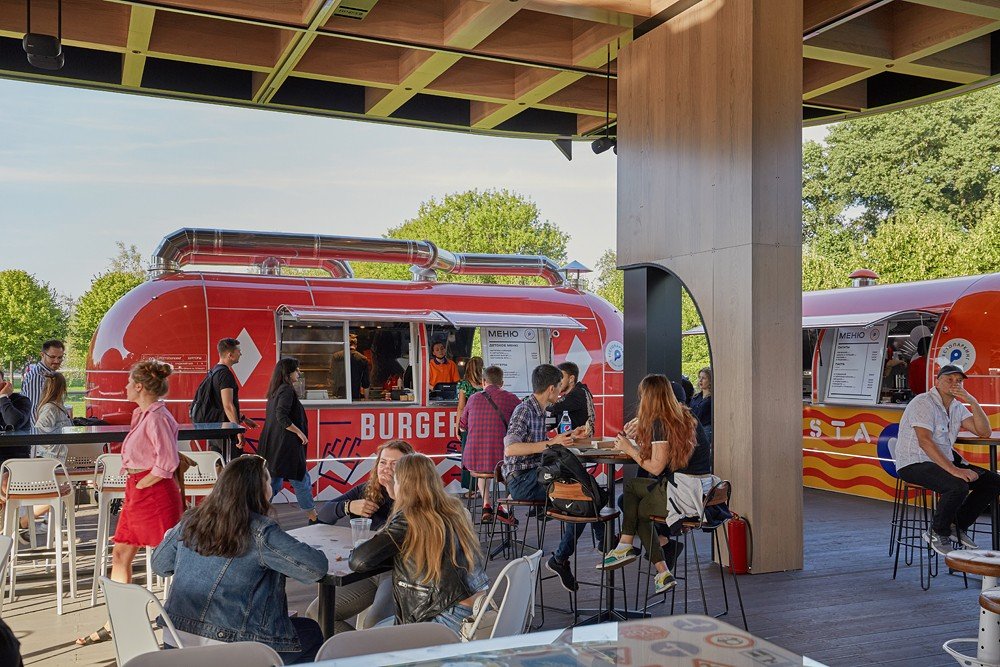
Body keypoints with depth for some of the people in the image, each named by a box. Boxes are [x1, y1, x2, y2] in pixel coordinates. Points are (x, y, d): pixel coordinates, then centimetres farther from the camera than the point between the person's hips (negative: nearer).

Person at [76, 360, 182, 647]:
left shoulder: (157, 417, -18)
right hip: (137, 491, 10)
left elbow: (168, 462, -23)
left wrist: (141, 484, -14)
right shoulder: (142, 414, 12)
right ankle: (114, 624, 23)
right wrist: (134, 487, 16)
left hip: (155, 492, -10)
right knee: (120, 555, 13)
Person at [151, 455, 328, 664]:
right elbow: (317, 568, -17)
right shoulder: (260, 532, -17)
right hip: (227, 651, -7)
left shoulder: (191, 520, 1)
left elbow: (160, 565, 15)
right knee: (312, 632, 16)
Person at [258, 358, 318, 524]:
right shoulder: (287, 389, -13)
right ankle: (313, 517, 11)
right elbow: (282, 417, -23)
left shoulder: (275, 391, 15)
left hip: (273, 446, 9)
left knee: (273, 482, 13)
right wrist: (299, 432, -15)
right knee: (301, 480, 2)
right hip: (286, 444, -9)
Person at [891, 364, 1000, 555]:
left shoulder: (957, 407, 13)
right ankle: (937, 533, -9)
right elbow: (925, 441, -26)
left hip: (944, 460, 9)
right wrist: (953, 470, -33)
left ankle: (958, 526, 8)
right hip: (914, 464, -9)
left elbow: (984, 432, 4)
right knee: (958, 486, -33)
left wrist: (973, 402, -8)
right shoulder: (923, 403, -14)